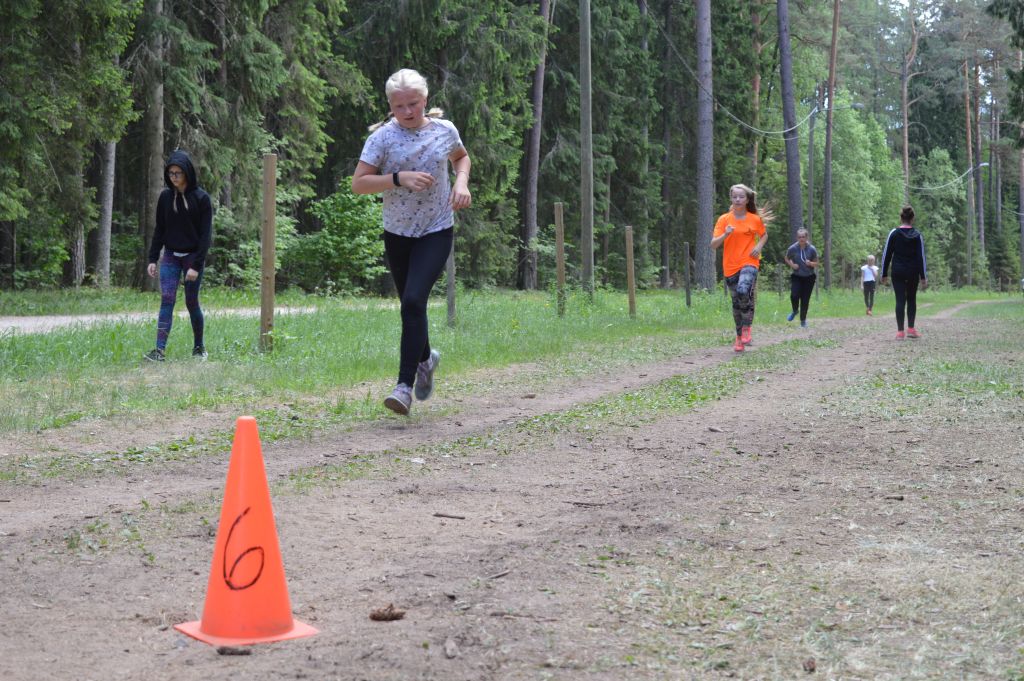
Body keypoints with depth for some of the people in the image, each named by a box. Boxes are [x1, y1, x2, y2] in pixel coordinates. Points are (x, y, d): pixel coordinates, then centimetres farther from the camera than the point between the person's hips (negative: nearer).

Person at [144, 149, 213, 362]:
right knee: (167, 300, -9)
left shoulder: (201, 198, -9)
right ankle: (160, 350, -16)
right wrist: (153, 259, 2)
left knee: (191, 303, 3)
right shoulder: (165, 197, 3)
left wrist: (196, 266, -16)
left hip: (193, 257, -3)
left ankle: (199, 347, 22)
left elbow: (206, 235, -10)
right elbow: (159, 230, 9)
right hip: (170, 257, 3)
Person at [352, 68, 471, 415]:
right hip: (397, 232, 2)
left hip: (436, 231, -2)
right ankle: (425, 357, 45)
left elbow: (461, 157, 20)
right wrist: (400, 178, -24)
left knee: (414, 300, -19)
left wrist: (461, 182, -1)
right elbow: (358, 183, -11)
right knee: (410, 305, 15)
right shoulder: (383, 137, -8)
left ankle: (405, 385, -16)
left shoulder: (445, 130, -2)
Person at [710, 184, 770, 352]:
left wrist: (759, 246, 0)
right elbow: (713, 244, -2)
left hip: (749, 263, -2)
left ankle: (747, 327, -8)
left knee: (744, 291, -29)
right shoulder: (724, 219, 2)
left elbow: (764, 235, 21)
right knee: (736, 302, 9)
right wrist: (725, 235, -21)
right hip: (730, 266, 2)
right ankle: (739, 337, 24)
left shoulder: (755, 219, 2)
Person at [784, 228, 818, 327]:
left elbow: (816, 263, -1)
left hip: (809, 277, 0)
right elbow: (787, 259, 8)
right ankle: (795, 311, 13)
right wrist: (792, 265, -11)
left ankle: (803, 320, 18)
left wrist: (810, 263, -22)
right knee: (794, 295, -20)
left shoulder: (812, 249, -10)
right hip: (796, 276, 0)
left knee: (805, 299, 0)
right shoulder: (793, 248, -9)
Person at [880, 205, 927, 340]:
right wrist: (923, 277, 1)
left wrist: (884, 274, 4)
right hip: (913, 273, 1)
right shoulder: (917, 235, -2)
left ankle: (900, 332, -7)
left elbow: (886, 254, -3)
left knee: (900, 300, -1)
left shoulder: (894, 234, -3)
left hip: (897, 272, -1)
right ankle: (911, 329, 9)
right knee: (912, 299, 15)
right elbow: (921, 257, -2)